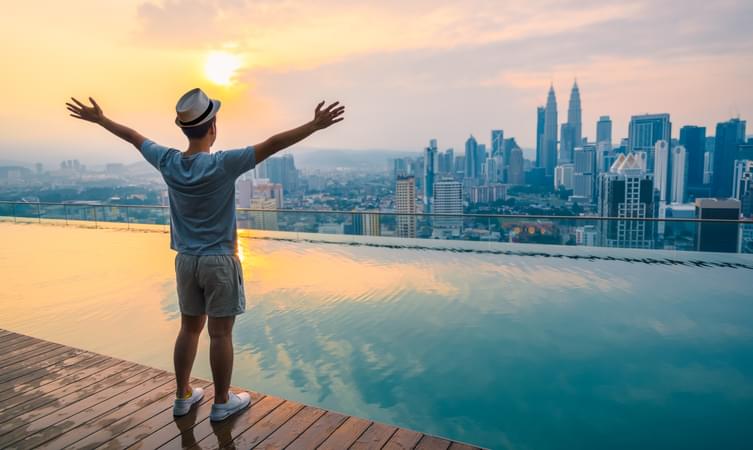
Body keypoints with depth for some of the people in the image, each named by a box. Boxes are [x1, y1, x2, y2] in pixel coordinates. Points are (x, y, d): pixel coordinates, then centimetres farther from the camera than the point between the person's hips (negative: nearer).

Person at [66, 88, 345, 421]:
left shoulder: (168, 162, -3)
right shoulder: (222, 165, -18)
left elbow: (133, 137, 14)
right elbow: (272, 145, -23)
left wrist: (99, 118, 30)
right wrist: (316, 125, -23)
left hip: (185, 260, 6)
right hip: (220, 261, -6)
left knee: (189, 328, 18)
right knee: (221, 333, 5)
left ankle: (183, 396, 31)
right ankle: (222, 402, 18)